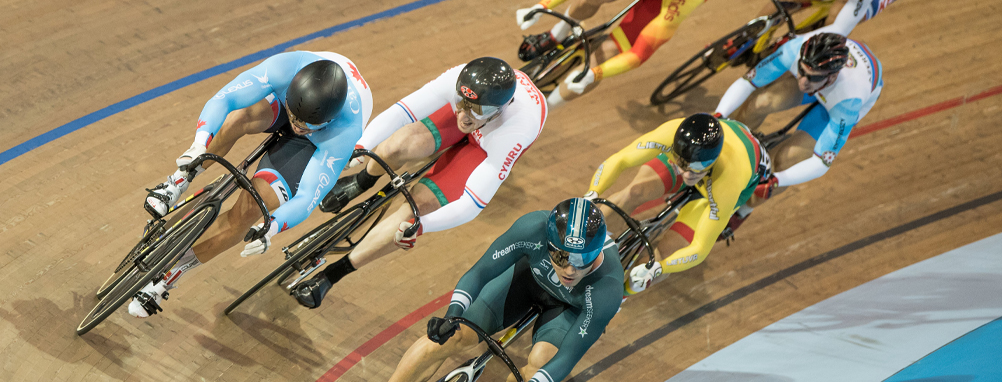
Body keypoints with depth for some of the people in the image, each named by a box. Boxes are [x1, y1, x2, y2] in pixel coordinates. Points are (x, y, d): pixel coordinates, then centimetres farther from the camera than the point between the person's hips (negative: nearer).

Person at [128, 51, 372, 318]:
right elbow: (222, 99, -36)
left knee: (250, 207, -23)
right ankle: (177, 183, -11)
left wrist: (270, 229, -51)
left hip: (317, 144, -2)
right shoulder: (286, 67, -39)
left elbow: (308, 197, -36)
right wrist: (200, 143, -53)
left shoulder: (346, 130, -41)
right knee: (237, 117, -35)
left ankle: (170, 274, -5)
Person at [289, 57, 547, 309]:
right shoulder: (460, 80, -38)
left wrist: (419, 225, -54)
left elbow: (472, 204, -42)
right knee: (396, 147, -26)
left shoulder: (513, 134, -44)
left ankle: (331, 274, -6)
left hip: (491, 143, -2)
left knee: (420, 202, -20)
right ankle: (361, 183, 15)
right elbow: (398, 113, -36)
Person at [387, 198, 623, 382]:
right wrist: (452, 315, -45)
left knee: (539, 363, -29)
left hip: (572, 307, -1)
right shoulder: (534, 227, -38)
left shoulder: (608, 289, -41)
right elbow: (478, 273, -28)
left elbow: (568, 357, -35)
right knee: (452, 336, -12)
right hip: (530, 272, 1)